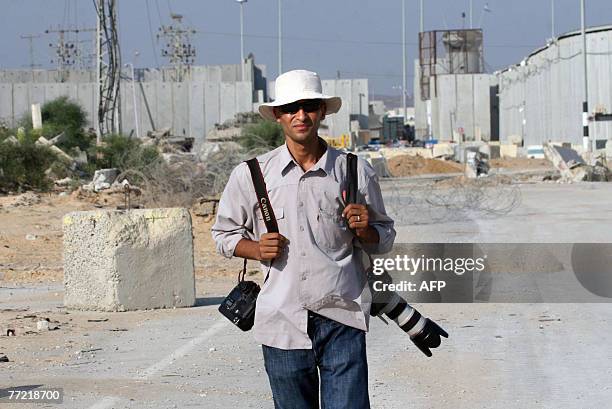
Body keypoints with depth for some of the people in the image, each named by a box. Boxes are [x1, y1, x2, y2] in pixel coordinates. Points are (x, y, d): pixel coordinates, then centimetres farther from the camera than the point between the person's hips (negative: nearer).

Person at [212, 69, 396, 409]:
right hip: (282, 323, 1)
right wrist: (256, 249, -4)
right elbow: (224, 233, 16)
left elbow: (384, 240, 16)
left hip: (341, 320, -1)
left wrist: (364, 229, -7)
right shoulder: (251, 174, 5)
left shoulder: (355, 172, 5)